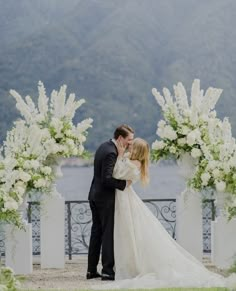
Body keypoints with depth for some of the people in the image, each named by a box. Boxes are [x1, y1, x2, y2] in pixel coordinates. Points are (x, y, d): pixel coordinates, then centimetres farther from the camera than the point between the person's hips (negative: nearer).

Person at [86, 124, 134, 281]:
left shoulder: (104, 147, 9)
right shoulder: (111, 153, -20)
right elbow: (107, 179, -26)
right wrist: (124, 183, -17)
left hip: (95, 196, 9)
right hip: (105, 198, -9)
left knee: (97, 233, 13)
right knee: (108, 234, -4)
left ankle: (92, 270, 16)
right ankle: (107, 271, -3)